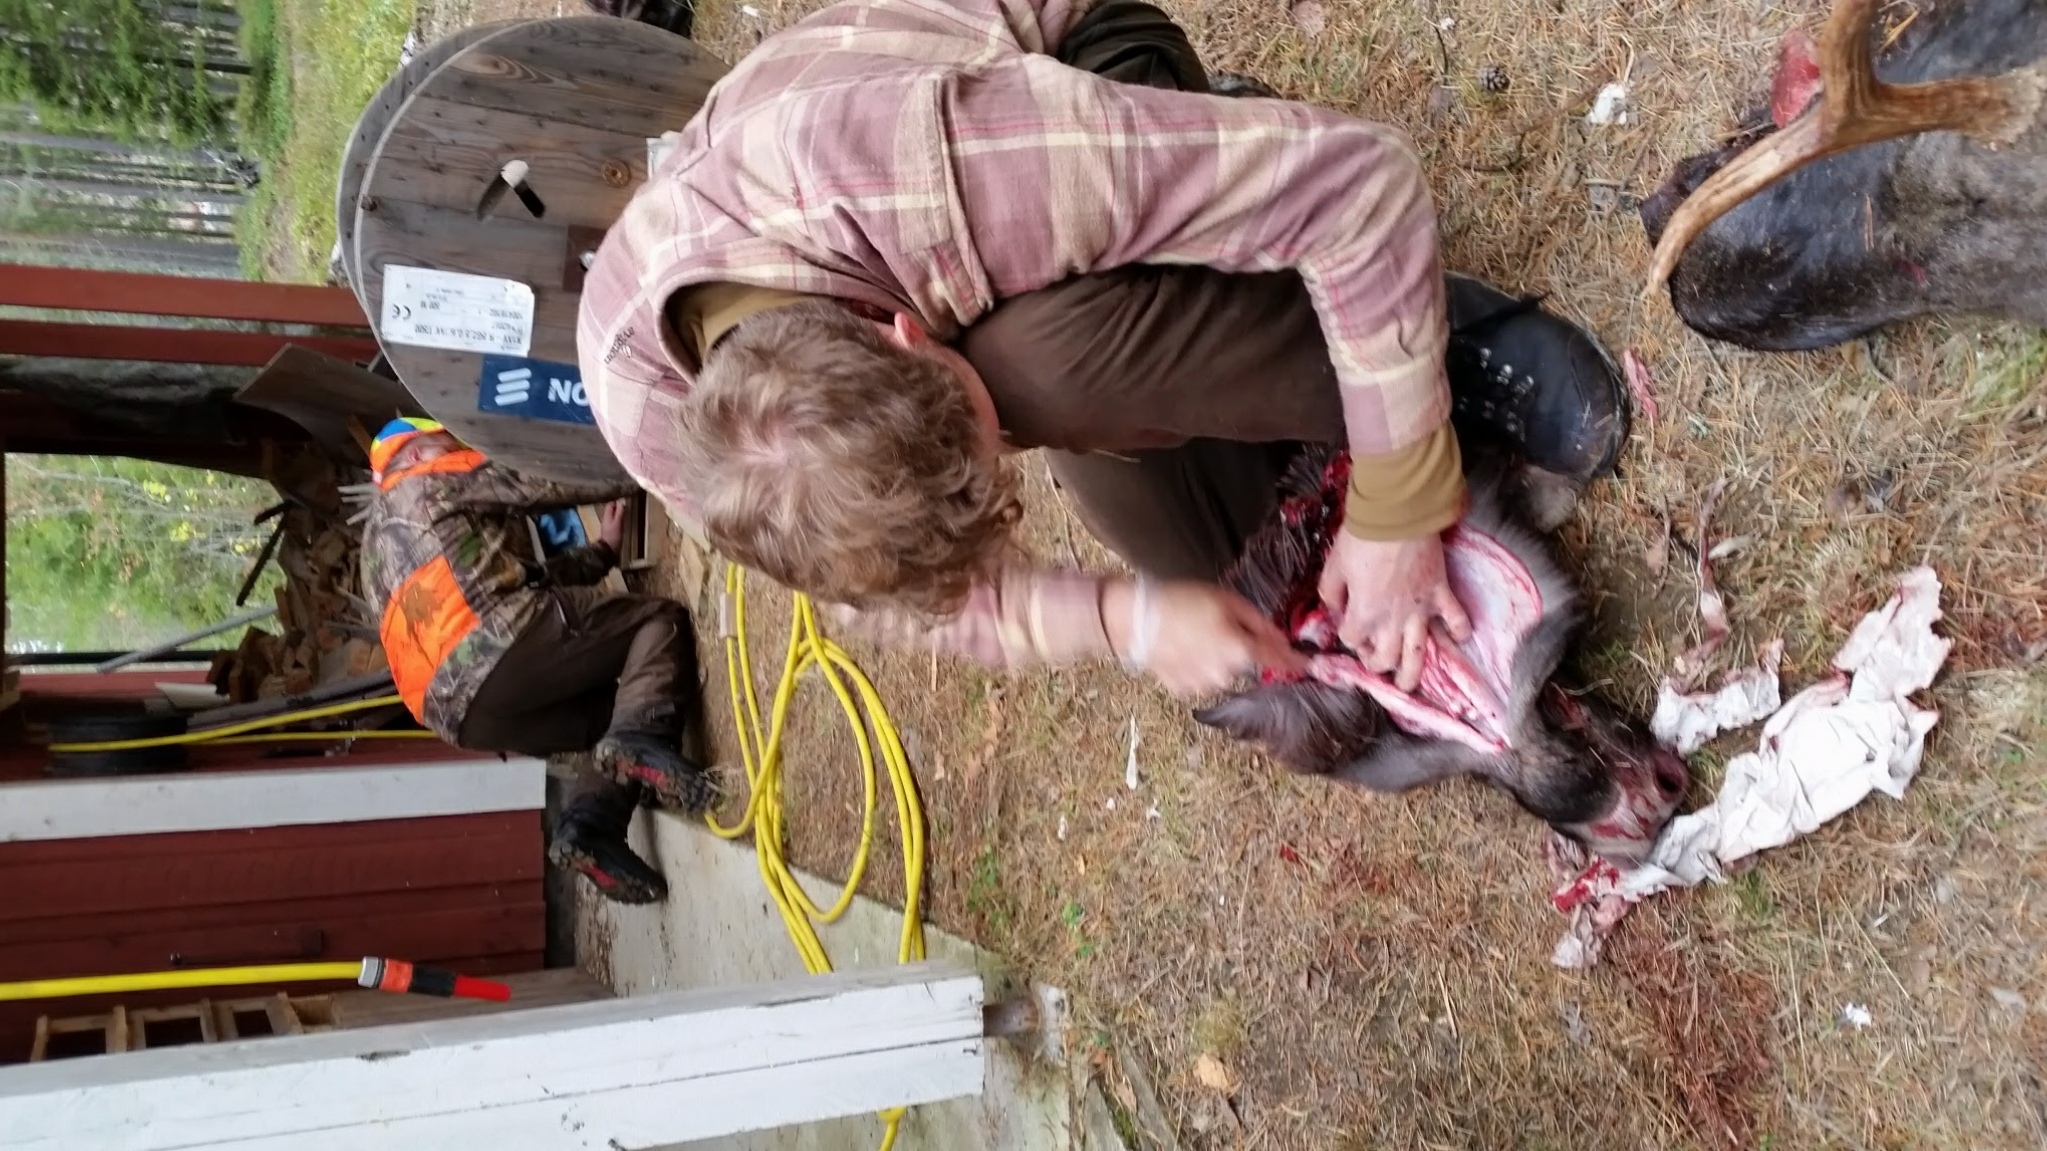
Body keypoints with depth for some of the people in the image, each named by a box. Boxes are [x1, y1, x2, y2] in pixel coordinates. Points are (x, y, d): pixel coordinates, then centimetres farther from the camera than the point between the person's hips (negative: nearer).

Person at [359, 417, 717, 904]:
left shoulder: (380, 543, 38)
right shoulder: (427, 482, 17)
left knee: (615, 717, 18)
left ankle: (589, 824, -8)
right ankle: (641, 737, -29)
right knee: (663, 621, -2)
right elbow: (542, 486, 12)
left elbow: (522, 575, 33)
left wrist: (605, 549, 34)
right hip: (499, 644, -8)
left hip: (459, 709, 8)